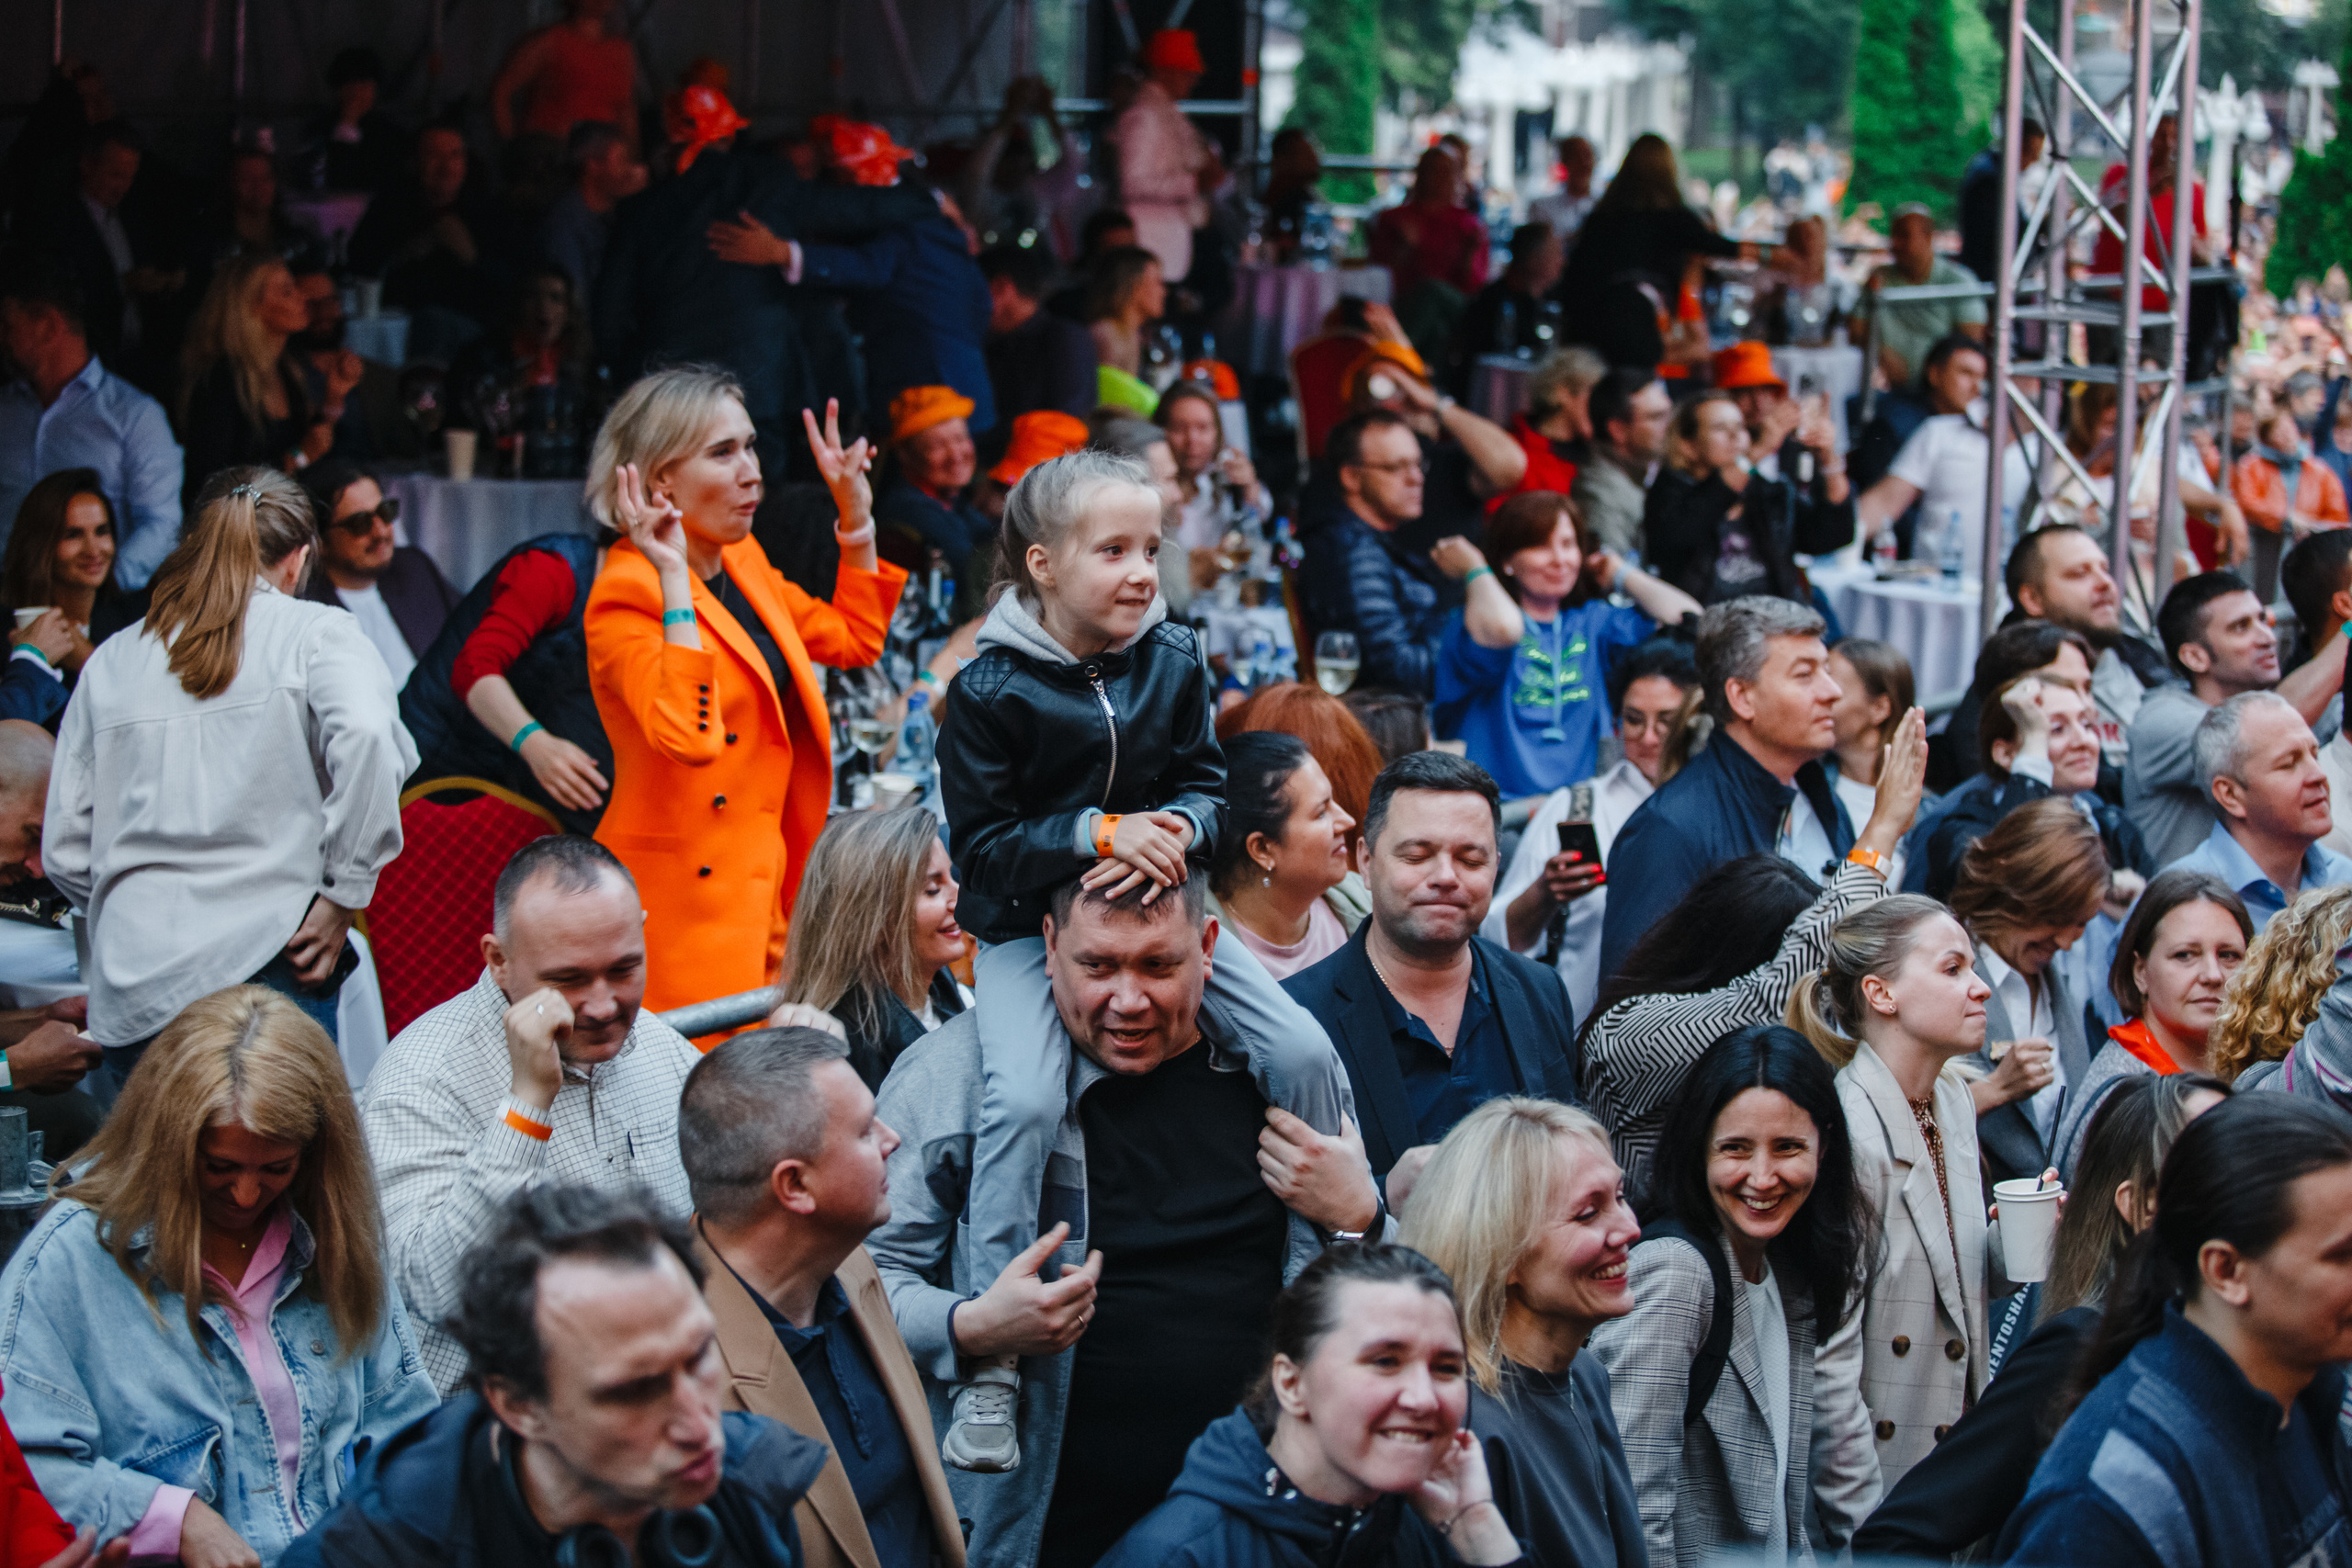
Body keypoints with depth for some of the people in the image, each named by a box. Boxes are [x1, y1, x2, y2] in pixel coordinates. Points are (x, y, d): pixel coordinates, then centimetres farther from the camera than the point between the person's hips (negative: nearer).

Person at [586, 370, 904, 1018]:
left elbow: (855, 639, 26)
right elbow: (687, 736, -31)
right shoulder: (626, 595, -15)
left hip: (766, 886, 8)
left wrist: (856, 511, 18)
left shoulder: (743, 560, 12)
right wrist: (674, 581, -28)